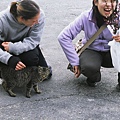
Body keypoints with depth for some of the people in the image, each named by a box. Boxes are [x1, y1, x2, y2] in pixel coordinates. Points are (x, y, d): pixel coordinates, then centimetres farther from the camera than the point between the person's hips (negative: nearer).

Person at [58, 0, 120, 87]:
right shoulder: (86, 17, -19)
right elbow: (63, 37, -18)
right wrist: (75, 62, -19)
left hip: (111, 52, 2)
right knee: (89, 67, -34)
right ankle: (93, 78, 5)